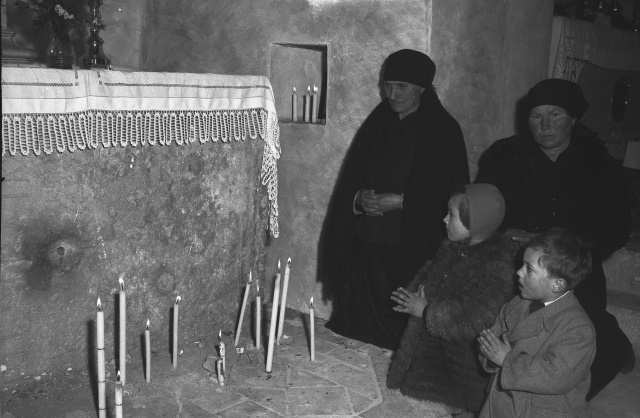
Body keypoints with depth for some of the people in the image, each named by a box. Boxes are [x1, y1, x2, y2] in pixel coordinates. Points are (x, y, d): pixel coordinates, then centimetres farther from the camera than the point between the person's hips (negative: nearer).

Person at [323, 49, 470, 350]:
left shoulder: (443, 130, -3)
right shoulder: (377, 123, 11)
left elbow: (451, 192, -6)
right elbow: (350, 178, 13)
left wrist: (401, 201, -13)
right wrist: (360, 198, -8)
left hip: (413, 247, -4)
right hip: (367, 243, 4)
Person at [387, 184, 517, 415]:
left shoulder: (497, 268, -26)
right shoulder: (454, 247, -2)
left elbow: (473, 323, -28)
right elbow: (429, 273, 14)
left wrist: (426, 311, -23)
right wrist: (419, 289, -6)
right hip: (429, 345, 7)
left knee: (454, 407, 12)